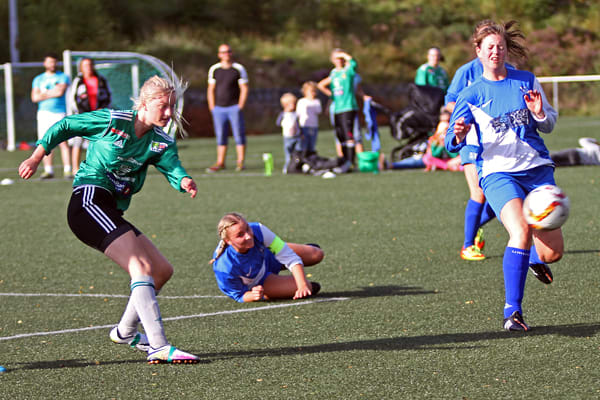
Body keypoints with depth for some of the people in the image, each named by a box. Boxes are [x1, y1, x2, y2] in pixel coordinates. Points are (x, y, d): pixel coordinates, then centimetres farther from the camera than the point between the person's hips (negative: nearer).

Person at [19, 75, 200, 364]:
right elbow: (64, 127, 5)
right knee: (141, 267, -23)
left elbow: (172, 167, -11)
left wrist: (184, 181, -34)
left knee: (162, 270, 9)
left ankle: (125, 332, 29)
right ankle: (159, 347, -33)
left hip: (111, 214, 8)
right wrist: (35, 158, 6)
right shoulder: (112, 121, -6)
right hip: (89, 201, -8)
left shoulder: (162, 142, 8)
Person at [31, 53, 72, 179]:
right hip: (44, 112, 3)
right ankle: (48, 170, 3)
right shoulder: (38, 79, 14)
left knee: (63, 143, -10)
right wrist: (53, 92, -5)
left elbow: (61, 92, -11)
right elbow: (34, 97, 2)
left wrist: (44, 94, -4)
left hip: (59, 113, -3)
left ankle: (67, 170, -10)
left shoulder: (63, 77, 7)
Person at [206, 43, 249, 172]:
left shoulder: (239, 69, 0)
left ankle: (240, 162, -1)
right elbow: (211, 89, 13)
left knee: (239, 135, -4)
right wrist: (212, 107, 5)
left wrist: (240, 107, -8)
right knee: (220, 136, 5)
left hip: (234, 107, -3)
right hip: (219, 108, 3)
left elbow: (244, 89, 0)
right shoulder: (214, 69, 9)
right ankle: (220, 163, 9)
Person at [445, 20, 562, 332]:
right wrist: (459, 136, -23)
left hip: (537, 168, 3)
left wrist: (540, 114, -6)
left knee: (553, 252, -3)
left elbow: (549, 125, 17)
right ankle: (512, 311, -25)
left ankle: (535, 257, 37)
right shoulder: (471, 95, 4)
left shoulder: (527, 82, 10)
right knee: (521, 230, -30)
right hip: (498, 173, -3)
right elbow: (451, 143, 1)